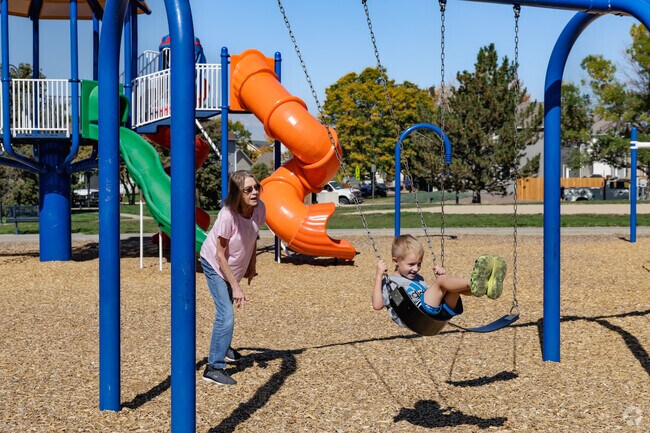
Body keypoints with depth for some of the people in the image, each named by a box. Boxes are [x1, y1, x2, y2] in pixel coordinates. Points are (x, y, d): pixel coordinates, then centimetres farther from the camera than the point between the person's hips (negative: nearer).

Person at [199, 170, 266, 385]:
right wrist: (235, 286, -24)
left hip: (236, 263, 6)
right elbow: (220, 255, -27)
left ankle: (222, 345, 50)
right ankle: (214, 368, -5)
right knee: (226, 315, -15)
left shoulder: (259, 208, -18)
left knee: (227, 309, 25)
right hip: (214, 264, -6)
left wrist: (252, 263, 7)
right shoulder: (227, 216, -35)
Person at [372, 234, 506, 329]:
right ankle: (473, 282, -54)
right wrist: (379, 276, -5)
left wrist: (442, 275, 20)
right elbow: (377, 305, 0)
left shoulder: (418, 279, 37)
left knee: (457, 286, -19)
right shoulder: (388, 282, 17)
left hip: (440, 313, 6)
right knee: (441, 281, -27)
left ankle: (487, 287, -47)